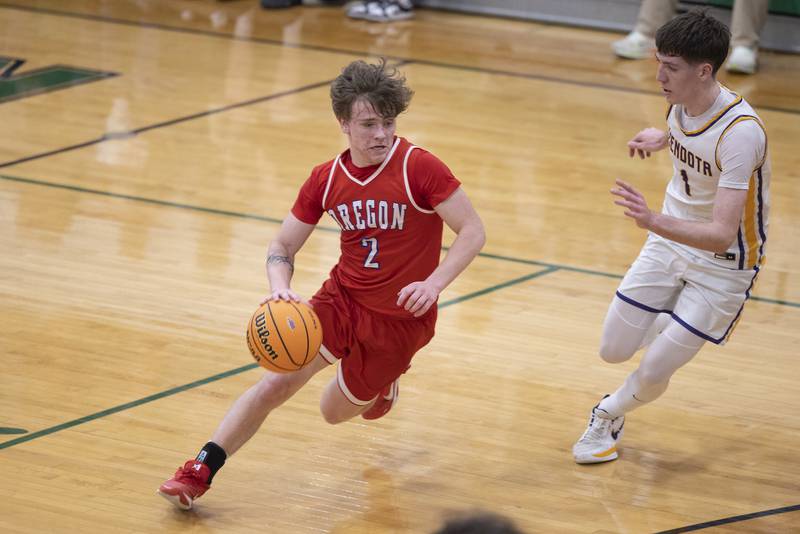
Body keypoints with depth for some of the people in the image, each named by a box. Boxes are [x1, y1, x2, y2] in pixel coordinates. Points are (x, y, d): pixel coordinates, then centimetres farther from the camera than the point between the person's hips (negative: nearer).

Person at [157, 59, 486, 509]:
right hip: (342, 299, 3)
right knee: (277, 380, -14)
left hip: (400, 317, -3)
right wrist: (281, 289, -17)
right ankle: (200, 472, -5)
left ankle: (386, 381, 44)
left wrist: (433, 284, -28)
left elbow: (473, 232, -15)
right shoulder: (326, 180, -3)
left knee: (335, 412, 10)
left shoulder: (420, 168, -18)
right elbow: (283, 245, 5)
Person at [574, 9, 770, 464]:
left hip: (723, 263, -7)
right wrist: (663, 138, 6)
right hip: (672, 241, 7)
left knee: (652, 374, -5)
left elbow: (722, 236, -40)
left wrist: (656, 221, -53)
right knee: (614, 351, 8)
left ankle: (609, 417, 28)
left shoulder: (740, 132, -34)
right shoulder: (683, 102, -11)